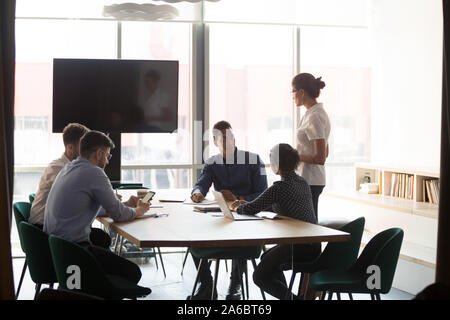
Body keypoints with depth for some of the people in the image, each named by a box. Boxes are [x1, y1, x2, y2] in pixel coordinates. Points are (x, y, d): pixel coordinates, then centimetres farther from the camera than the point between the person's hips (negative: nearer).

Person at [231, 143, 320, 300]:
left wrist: (238, 208, 10)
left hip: (300, 248, -9)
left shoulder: (280, 187, -17)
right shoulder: (302, 182, 10)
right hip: (313, 245, 9)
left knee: (260, 276, 7)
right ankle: (286, 294, 30)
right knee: (266, 258, 30)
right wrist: (246, 203, 24)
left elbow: (251, 209, -13)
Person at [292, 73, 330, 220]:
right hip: (315, 179, 10)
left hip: (310, 181, -10)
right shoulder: (320, 113, 14)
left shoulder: (314, 118, -17)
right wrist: (294, 153, 14)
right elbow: (325, 152, 21)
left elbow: (320, 158, -21)